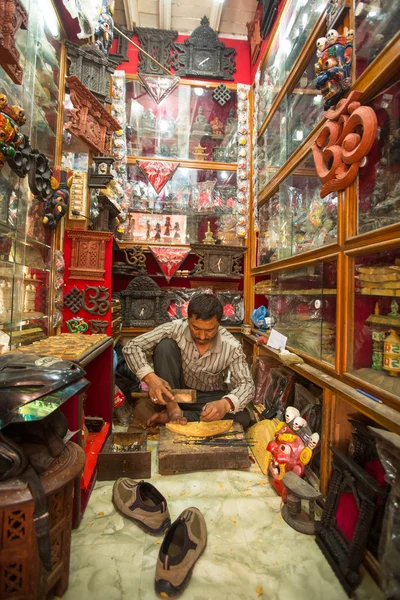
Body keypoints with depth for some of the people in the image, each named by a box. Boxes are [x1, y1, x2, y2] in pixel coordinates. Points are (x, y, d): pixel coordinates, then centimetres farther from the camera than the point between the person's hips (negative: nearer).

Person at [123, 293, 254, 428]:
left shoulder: (232, 347, -22)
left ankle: (169, 417, -20)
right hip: (171, 391, -1)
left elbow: (247, 385, -21)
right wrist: (150, 377, -40)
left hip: (207, 396, 2)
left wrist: (226, 403, -44)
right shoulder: (175, 329, -23)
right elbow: (132, 347, -22)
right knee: (165, 345, -26)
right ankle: (173, 410, -19)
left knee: (242, 418, -26)